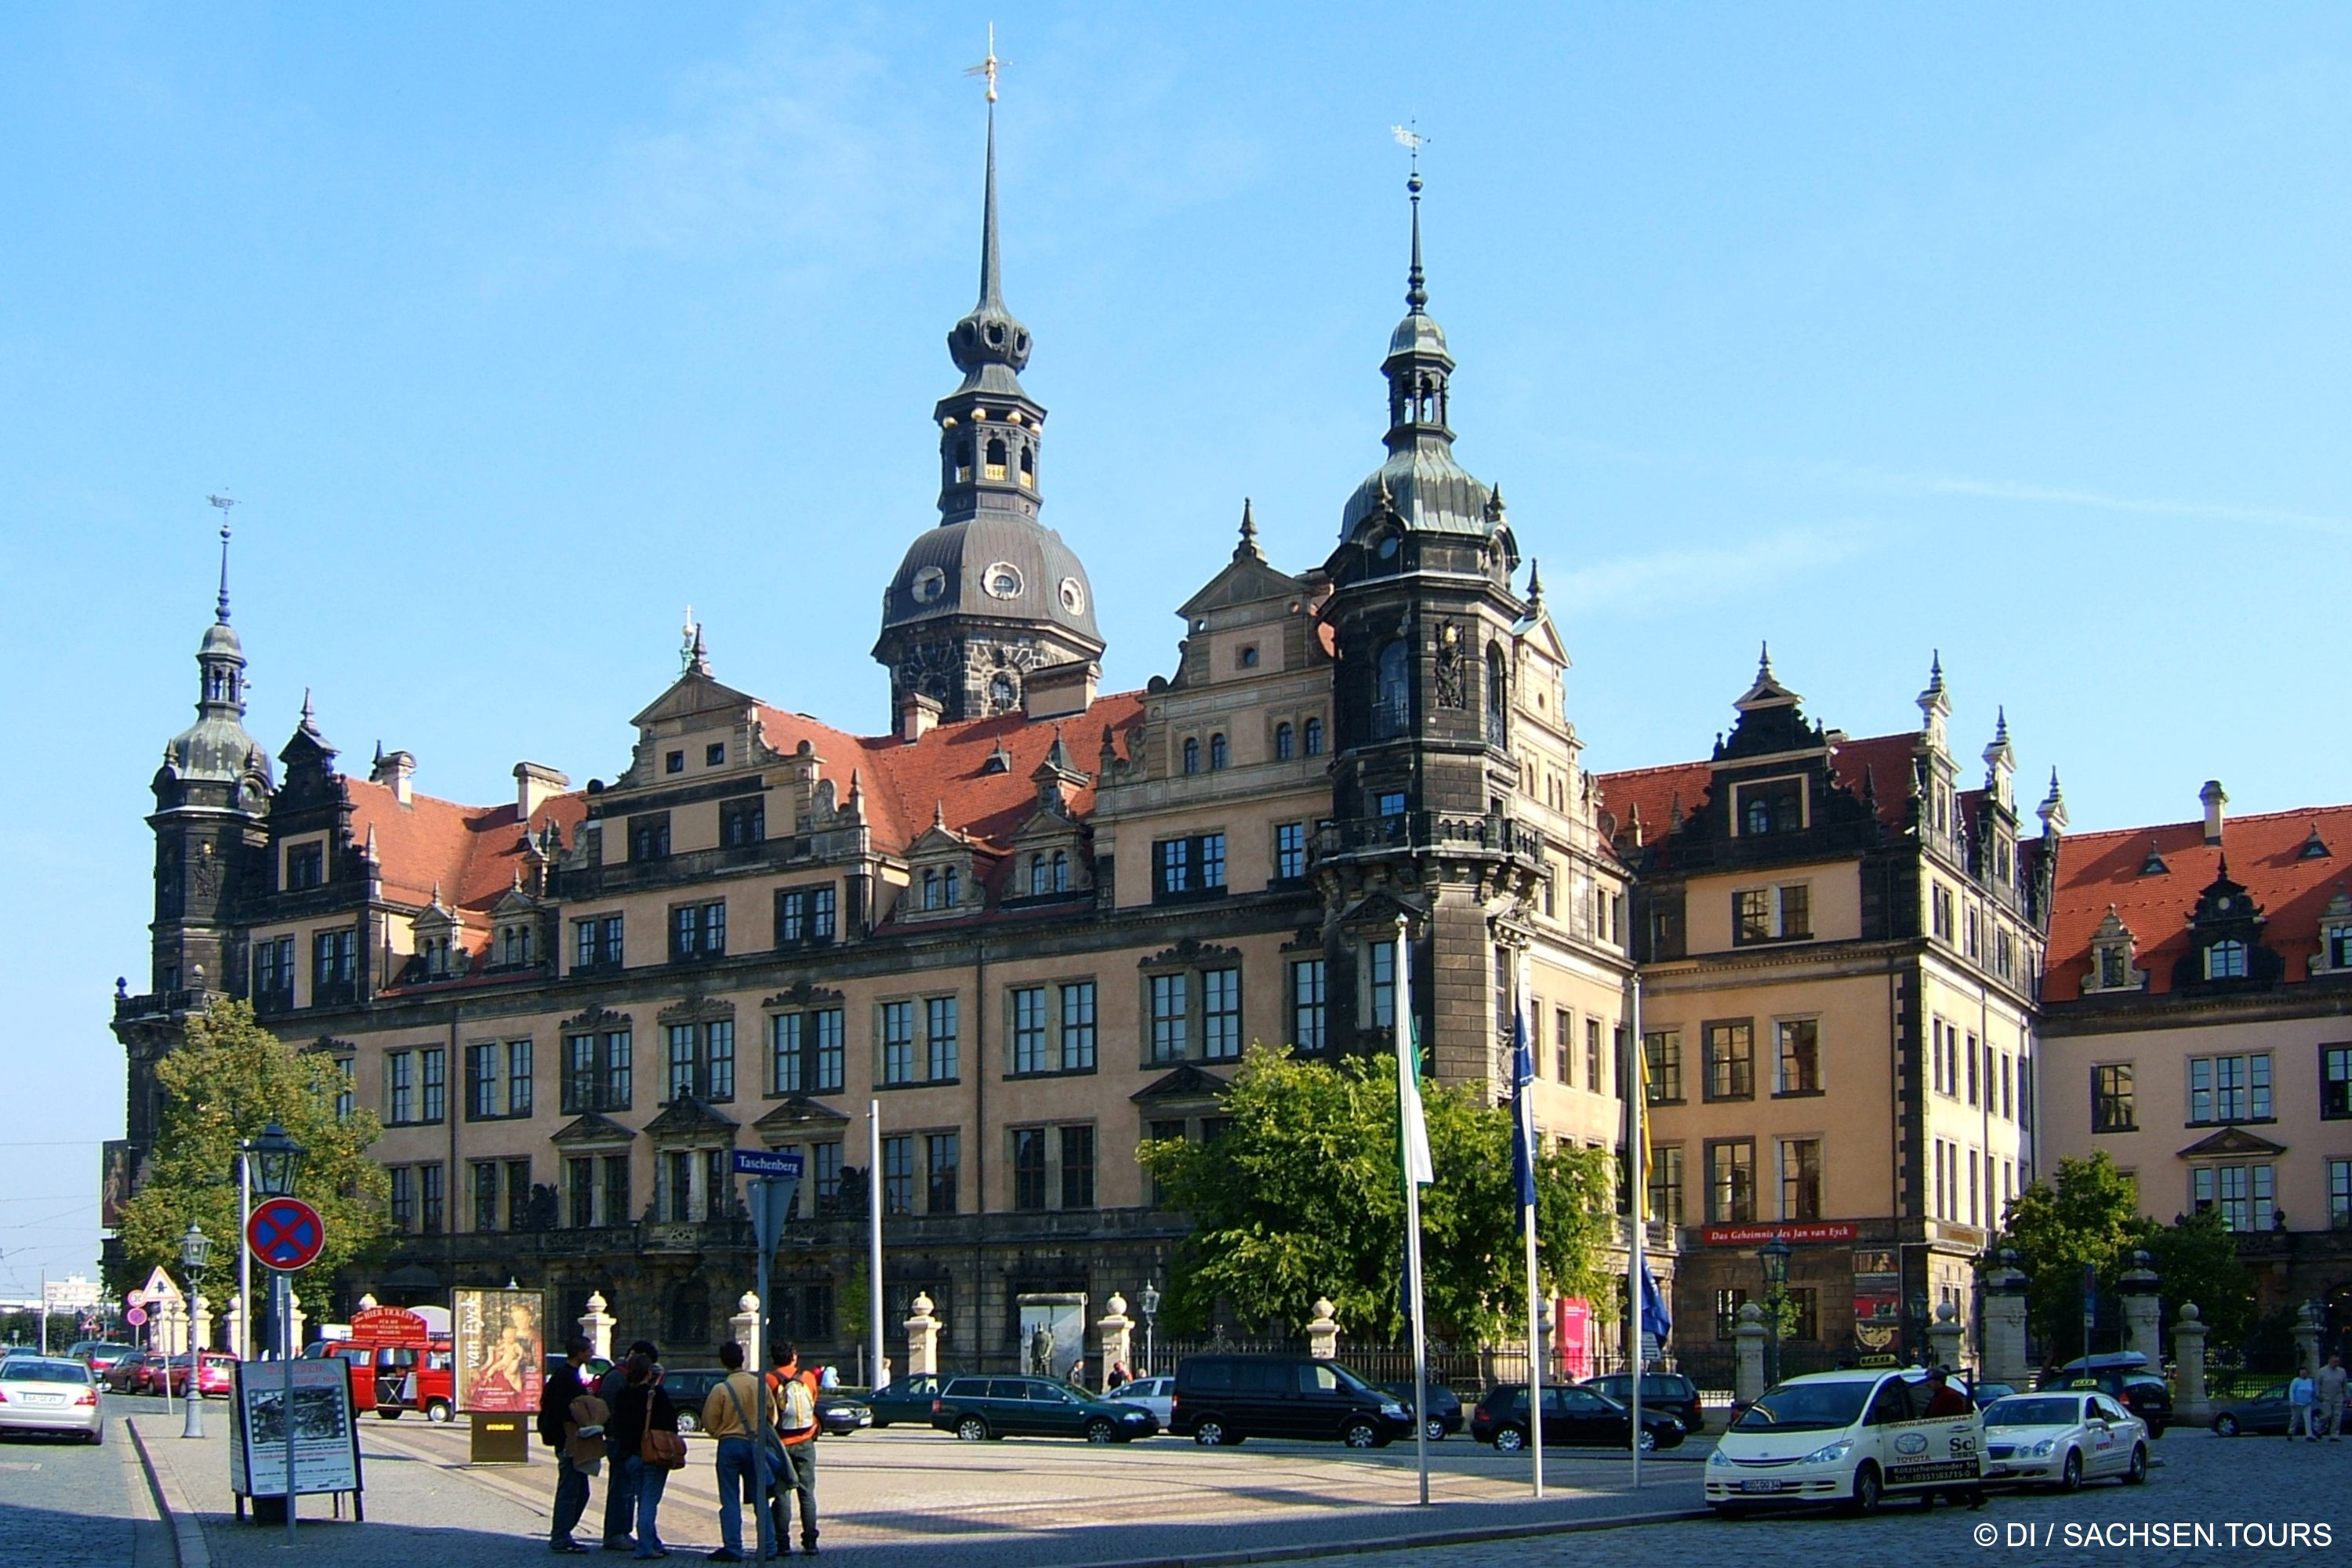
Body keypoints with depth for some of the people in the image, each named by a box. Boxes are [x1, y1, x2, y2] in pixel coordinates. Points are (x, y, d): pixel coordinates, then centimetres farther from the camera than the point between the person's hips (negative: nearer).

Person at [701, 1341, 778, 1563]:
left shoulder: (721, 1389, -13)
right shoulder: (760, 1384, -2)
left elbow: (709, 1424, -5)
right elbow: (772, 1416, 8)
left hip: (729, 1445, -3)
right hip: (755, 1444, 3)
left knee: (730, 1500, 2)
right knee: (759, 1498, 10)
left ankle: (732, 1548, -2)